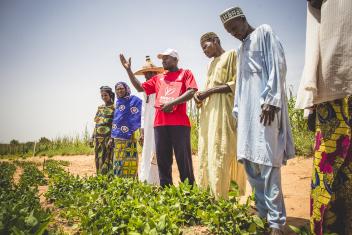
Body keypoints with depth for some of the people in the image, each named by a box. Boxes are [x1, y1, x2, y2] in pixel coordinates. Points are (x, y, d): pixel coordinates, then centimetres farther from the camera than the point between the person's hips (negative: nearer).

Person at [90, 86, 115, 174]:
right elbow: (96, 123, 19)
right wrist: (92, 137, 15)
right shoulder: (100, 108, 17)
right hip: (98, 139, 6)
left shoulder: (114, 108, -2)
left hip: (108, 138, -6)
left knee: (107, 161, -7)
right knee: (98, 161, 8)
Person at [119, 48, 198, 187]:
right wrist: (128, 69, 15)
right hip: (160, 123, 5)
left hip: (179, 122, -5)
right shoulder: (158, 78, 24)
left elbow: (191, 92, -4)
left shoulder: (185, 73, 10)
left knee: (183, 158, -5)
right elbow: (140, 87, 22)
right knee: (162, 158, 5)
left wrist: (172, 103, -12)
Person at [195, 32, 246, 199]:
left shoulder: (231, 55, 3)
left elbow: (236, 84, -9)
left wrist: (209, 91, -12)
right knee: (206, 154, 3)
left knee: (219, 155, -11)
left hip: (222, 111, -8)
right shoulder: (212, 64, 26)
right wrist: (200, 95, 4)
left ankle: (219, 199, -7)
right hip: (208, 112, 8)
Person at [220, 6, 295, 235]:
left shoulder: (264, 32, 6)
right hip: (248, 109, 8)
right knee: (250, 161, 4)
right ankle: (263, 213, 14)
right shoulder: (242, 49, 26)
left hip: (265, 105, -8)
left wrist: (271, 100, -17)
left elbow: (278, 65, -7)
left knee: (267, 162, -13)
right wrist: (238, 111, 17)